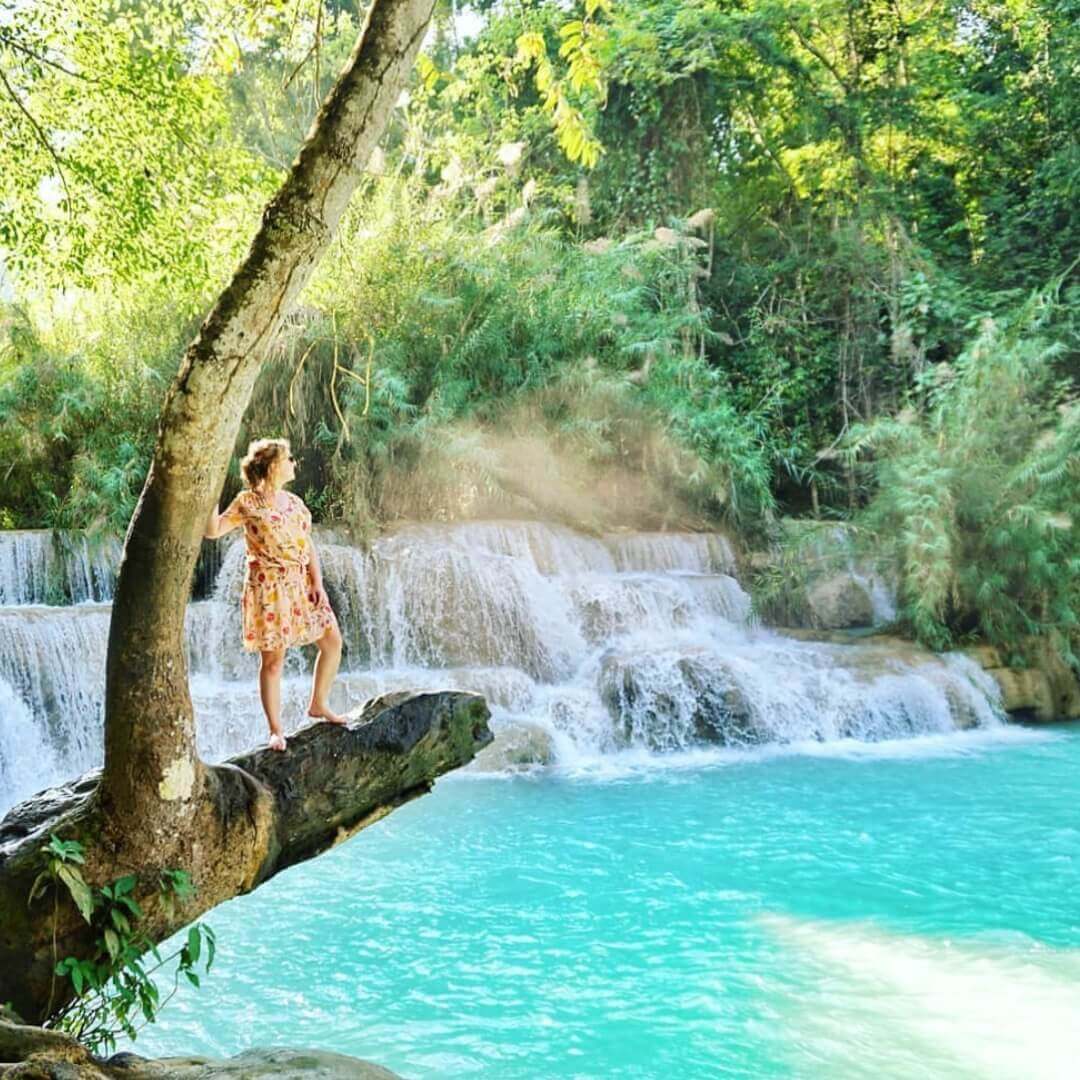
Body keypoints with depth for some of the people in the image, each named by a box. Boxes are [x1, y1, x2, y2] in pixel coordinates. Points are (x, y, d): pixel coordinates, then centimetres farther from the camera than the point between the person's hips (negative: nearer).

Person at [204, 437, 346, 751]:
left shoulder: (294, 502, 11)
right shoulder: (248, 502, -6)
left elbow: (308, 545, 9)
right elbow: (212, 531, -12)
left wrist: (317, 582, 0)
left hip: (302, 585, 7)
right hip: (269, 588, -6)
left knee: (332, 641, 9)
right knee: (273, 659, -3)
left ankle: (319, 704, 27)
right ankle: (276, 730, 6)